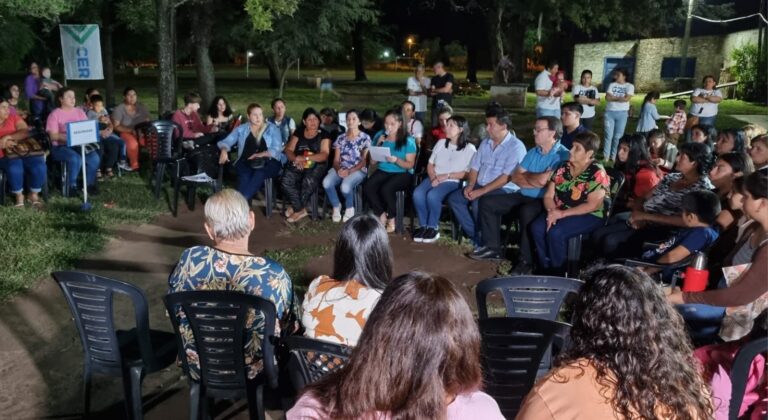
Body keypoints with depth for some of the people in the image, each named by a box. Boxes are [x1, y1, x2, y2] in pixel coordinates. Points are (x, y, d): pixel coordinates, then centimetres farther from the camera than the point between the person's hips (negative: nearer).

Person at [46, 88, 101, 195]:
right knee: (75, 159, -35)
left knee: (95, 158, -25)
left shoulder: (79, 112, 14)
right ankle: (71, 185, -14)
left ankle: (89, 184, -4)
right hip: (61, 147, -4)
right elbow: (53, 136, -10)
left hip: (80, 144, 4)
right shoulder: (55, 114, -2)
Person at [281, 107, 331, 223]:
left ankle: (296, 208, -13)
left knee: (308, 181, -35)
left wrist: (305, 158, -19)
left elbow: (324, 155, -9)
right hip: (298, 165, 3)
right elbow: (288, 150, 6)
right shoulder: (298, 132, 13)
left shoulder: (323, 135, 3)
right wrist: (296, 159, -16)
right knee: (286, 181, -27)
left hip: (316, 165, -3)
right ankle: (301, 210, -15)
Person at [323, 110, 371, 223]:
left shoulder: (365, 138, 1)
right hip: (341, 169, 4)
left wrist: (349, 171, -19)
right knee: (326, 182, -29)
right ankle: (336, 206, -2)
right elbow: (336, 159, 9)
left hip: (358, 170, -4)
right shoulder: (341, 138, 12)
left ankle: (349, 208, -2)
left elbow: (364, 161, -6)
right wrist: (338, 169, -14)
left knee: (345, 186, -36)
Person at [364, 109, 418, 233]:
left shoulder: (408, 141, -5)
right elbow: (373, 162, 8)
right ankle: (381, 216, -8)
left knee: (386, 189, -33)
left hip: (402, 173, -4)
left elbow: (410, 165, -6)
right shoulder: (379, 136, 8)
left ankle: (391, 220, -11)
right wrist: (378, 145, -6)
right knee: (368, 188, -26)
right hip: (382, 171, 4)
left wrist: (396, 160, -23)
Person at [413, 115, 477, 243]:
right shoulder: (441, 143, 14)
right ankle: (423, 226, -10)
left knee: (432, 195, -33)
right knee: (417, 193, -26)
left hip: (453, 182, -5)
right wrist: (434, 178, -6)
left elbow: (466, 174, -7)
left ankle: (433, 227, -13)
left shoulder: (469, 148, -1)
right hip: (434, 179, 5)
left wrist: (446, 176, -13)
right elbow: (430, 165, 14)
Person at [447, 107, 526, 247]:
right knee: (454, 198, -11)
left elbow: (506, 178, -20)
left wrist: (482, 191, -23)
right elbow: (474, 168, 15)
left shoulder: (516, 146, -12)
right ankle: (478, 239, -10)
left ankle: (486, 242, -12)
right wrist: (470, 185, -5)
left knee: (478, 203, -33)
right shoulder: (485, 143, 13)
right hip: (480, 186, 8)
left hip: (504, 189, -8)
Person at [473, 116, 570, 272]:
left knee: (527, 212, -40)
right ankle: (494, 248, 7)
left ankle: (526, 260, -23)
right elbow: (515, 177, 7)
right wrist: (535, 180, -10)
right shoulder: (532, 152, 13)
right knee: (487, 202, 2)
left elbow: (543, 180, -23)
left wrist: (525, 176, -3)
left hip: (544, 201, -8)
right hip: (523, 196, 9)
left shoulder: (562, 155, -13)